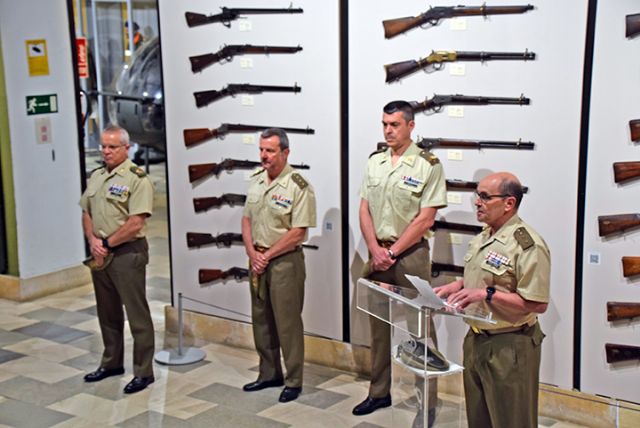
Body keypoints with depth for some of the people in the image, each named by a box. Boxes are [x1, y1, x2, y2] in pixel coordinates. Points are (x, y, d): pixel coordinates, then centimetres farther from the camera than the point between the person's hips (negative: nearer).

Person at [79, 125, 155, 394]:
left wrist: (107, 244, -11)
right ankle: (111, 363, 32)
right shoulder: (96, 177, 12)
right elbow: (86, 213, 15)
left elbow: (135, 224, -19)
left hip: (127, 253, -8)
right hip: (100, 253, 8)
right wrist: (93, 241, -3)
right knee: (107, 312, 18)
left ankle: (143, 372, 6)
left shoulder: (137, 179, -13)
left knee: (137, 314, -1)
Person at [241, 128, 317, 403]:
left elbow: (298, 233, -17)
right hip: (257, 259, 7)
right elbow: (247, 220, 12)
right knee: (261, 320, 15)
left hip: (285, 260, -7)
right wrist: (252, 253, -3)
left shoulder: (298, 187, -14)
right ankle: (269, 374, 29)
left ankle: (293, 382, 10)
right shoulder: (256, 180, 8)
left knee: (287, 323, -1)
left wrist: (268, 255, -14)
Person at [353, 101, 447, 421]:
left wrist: (392, 252, -12)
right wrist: (375, 250, -5)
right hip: (377, 254, 5)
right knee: (378, 325, 12)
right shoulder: (374, 162, 8)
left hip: (410, 254, -5)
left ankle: (427, 403, 10)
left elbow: (426, 218, -12)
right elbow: (365, 210, 7)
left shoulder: (428, 165, -8)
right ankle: (379, 392, 26)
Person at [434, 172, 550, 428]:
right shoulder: (483, 237, 9)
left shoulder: (527, 244, -20)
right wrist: (454, 287, 6)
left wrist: (487, 294, -27)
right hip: (476, 340, 9)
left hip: (509, 347, -9)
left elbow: (538, 304, -24)